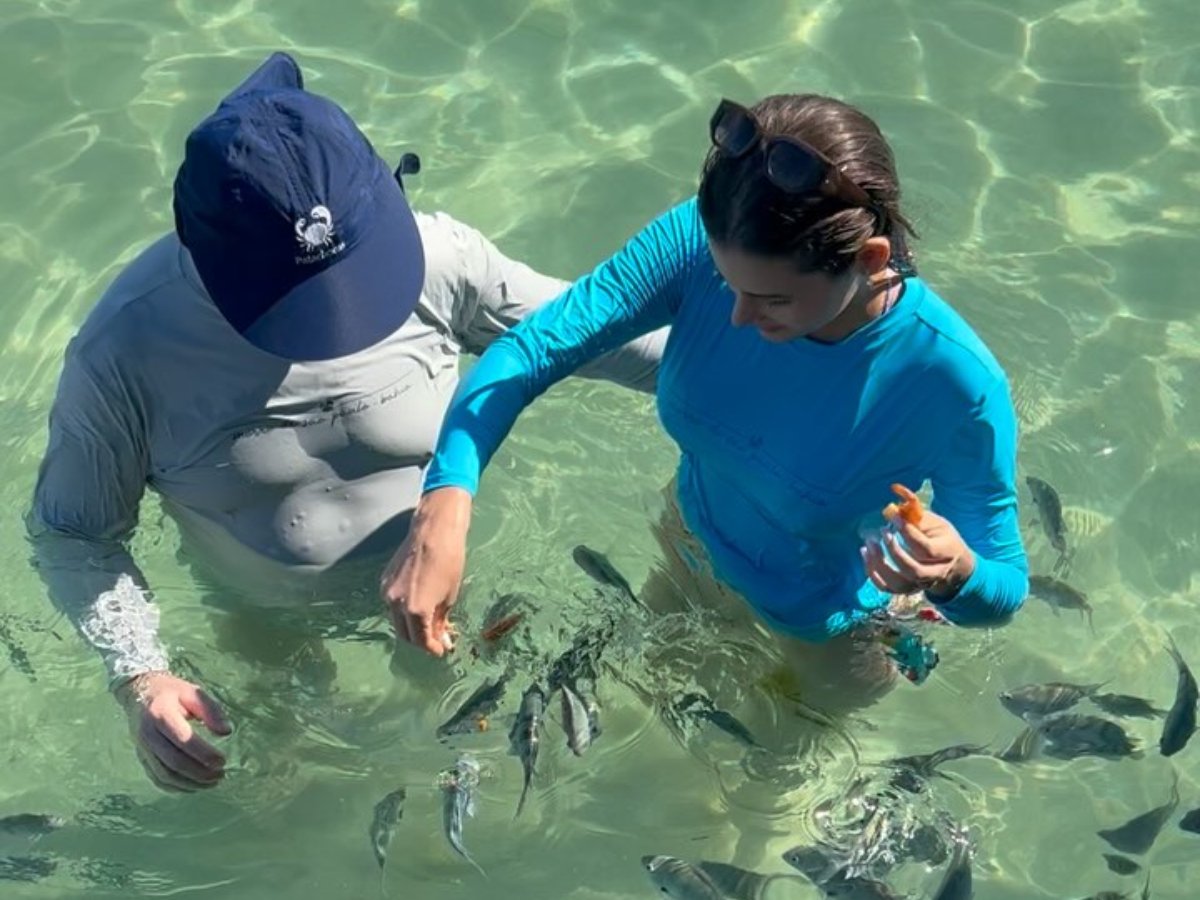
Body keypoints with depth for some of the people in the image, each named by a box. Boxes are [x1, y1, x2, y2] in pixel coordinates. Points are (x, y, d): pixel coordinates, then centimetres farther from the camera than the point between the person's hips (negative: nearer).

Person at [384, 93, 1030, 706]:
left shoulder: (955, 384, -40)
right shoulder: (702, 241, -33)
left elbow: (1005, 591, -25)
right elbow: (529, 348, -31)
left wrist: (955, 573, -50)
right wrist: (443, 506, -47)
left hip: (820, 633, -3)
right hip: (689, 544, 3)